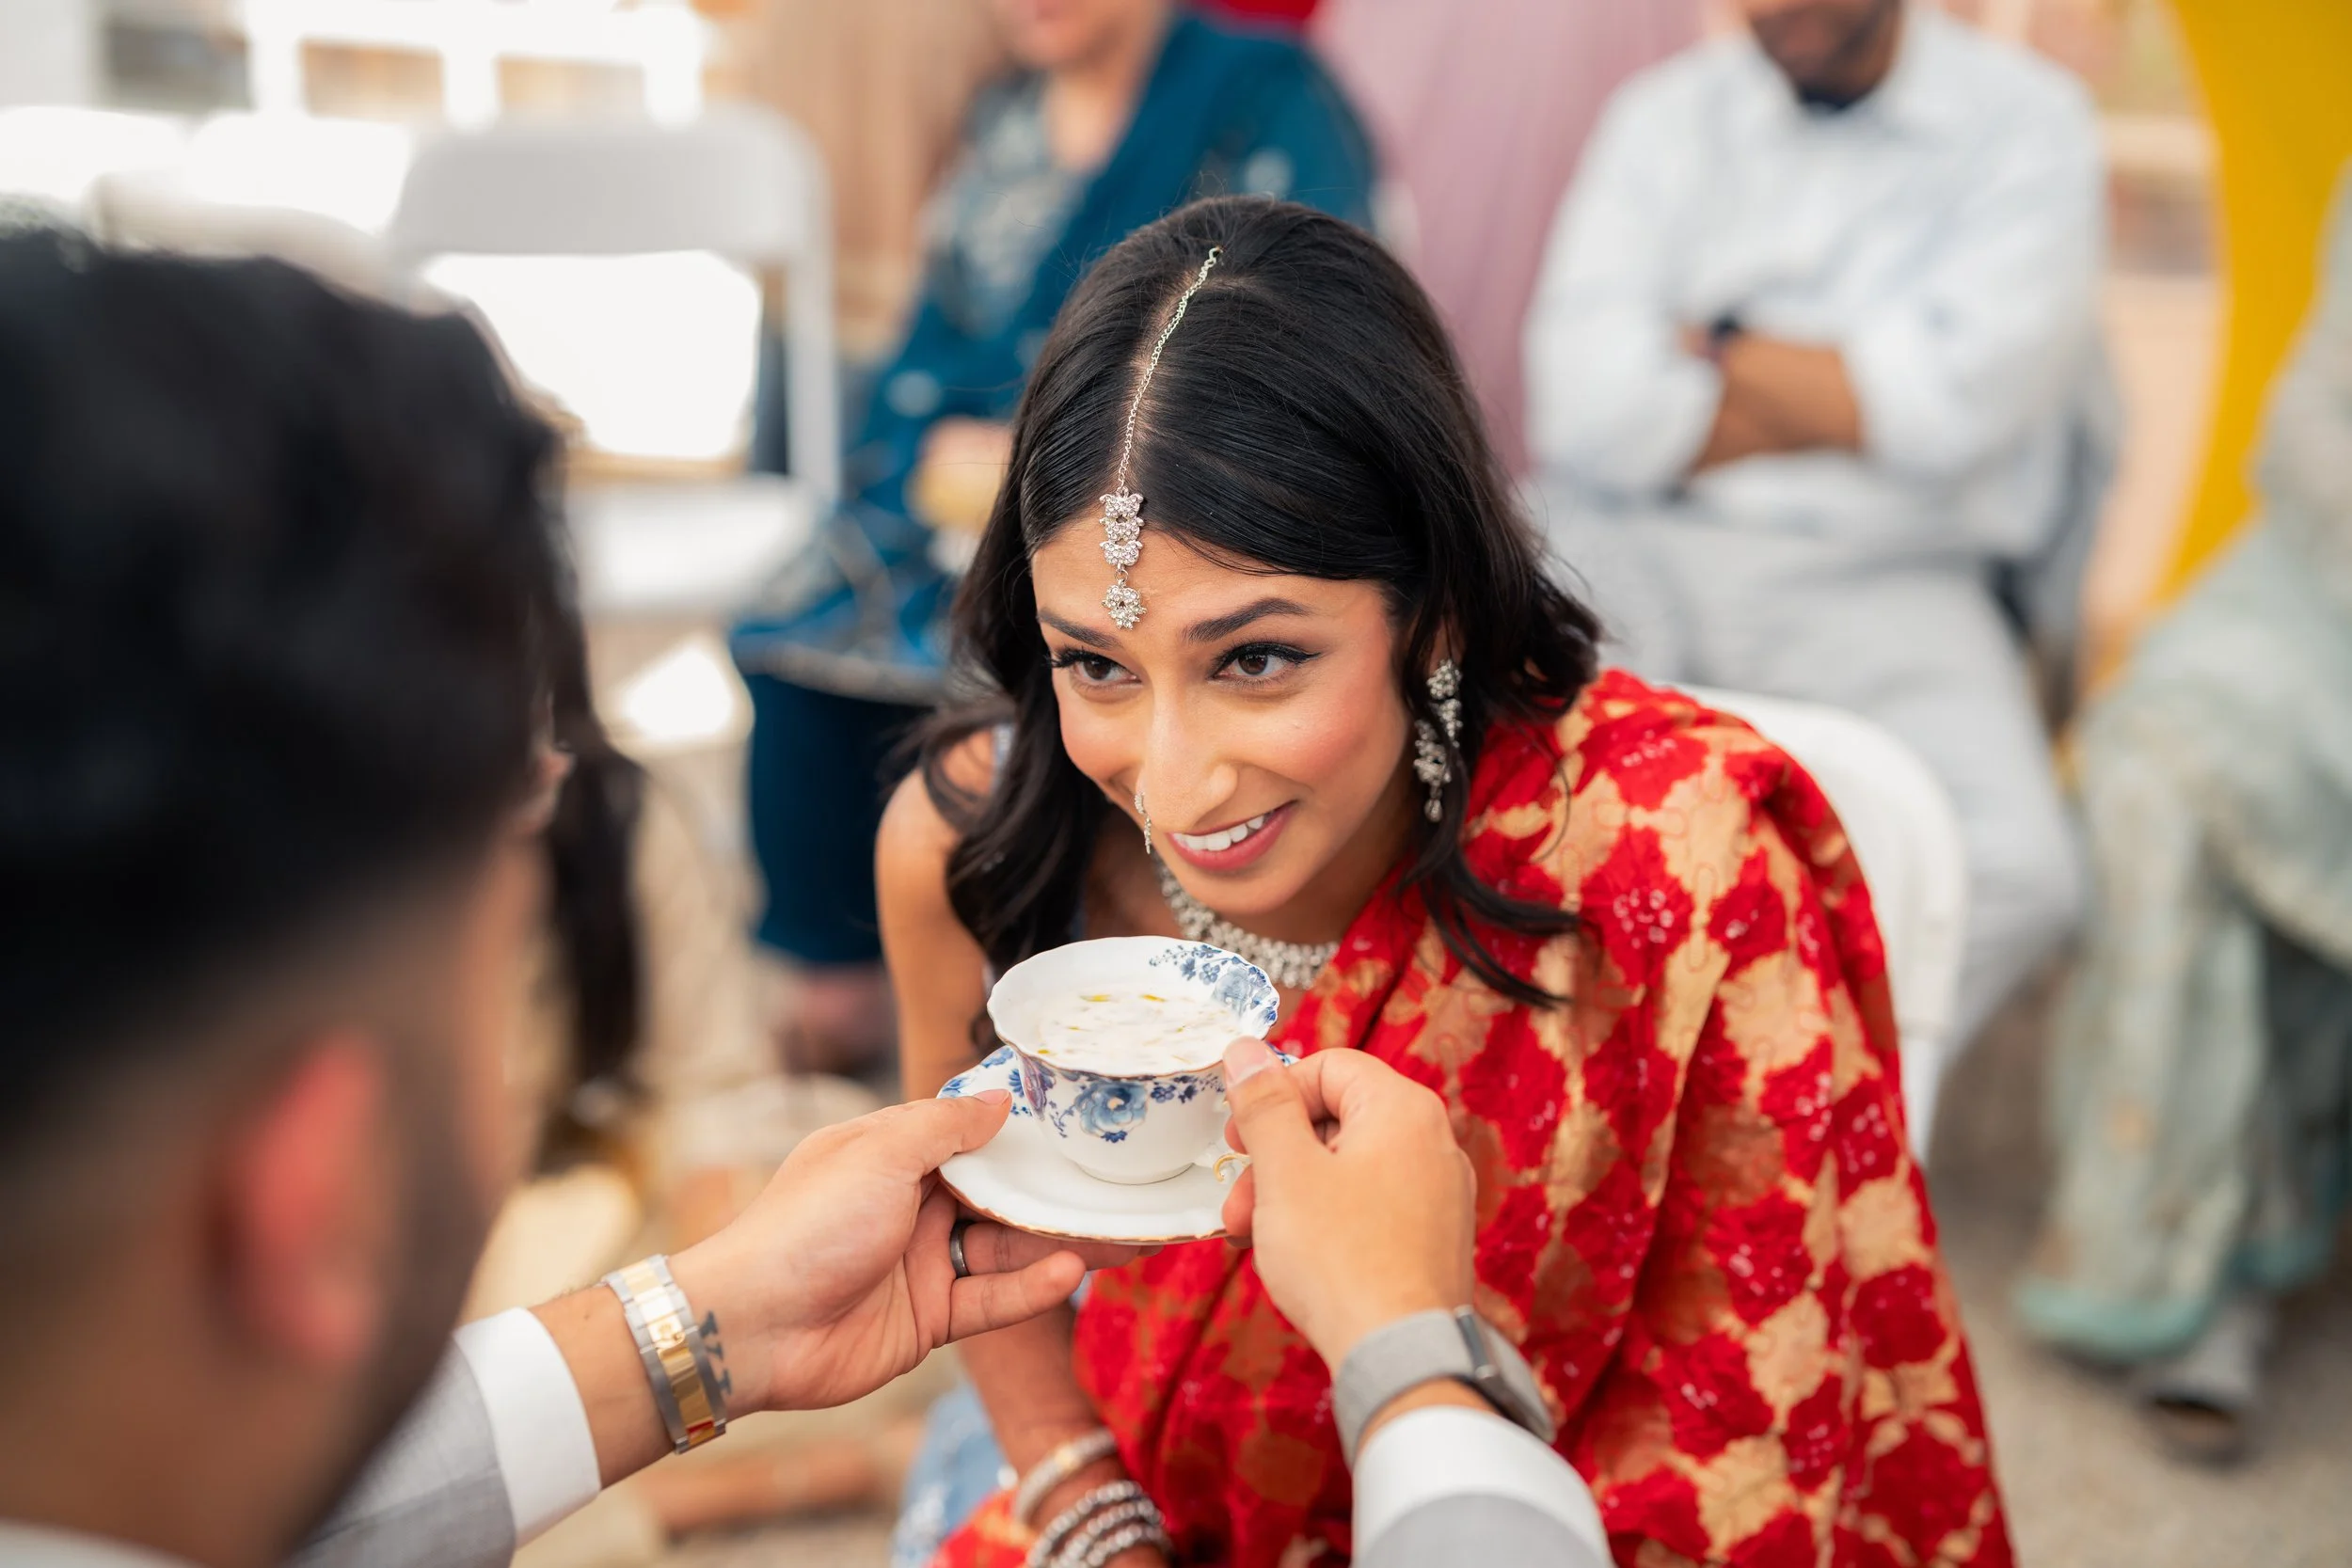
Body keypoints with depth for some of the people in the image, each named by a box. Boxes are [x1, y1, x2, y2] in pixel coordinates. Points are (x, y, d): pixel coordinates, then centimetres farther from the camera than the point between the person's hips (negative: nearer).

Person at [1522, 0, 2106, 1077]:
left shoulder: (2028, 125, 7)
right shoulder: (1666, 113, 13)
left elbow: (1952, 402, -9)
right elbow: (1586, 401, -2)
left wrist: (1711, 346, 1)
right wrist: (1842, 398, -1)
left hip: (1881, 584, -1)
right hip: (1623, 549, 2)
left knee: (2013, 873, -27)